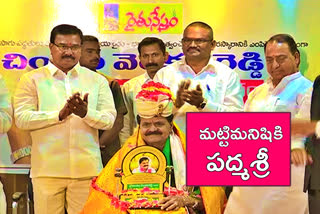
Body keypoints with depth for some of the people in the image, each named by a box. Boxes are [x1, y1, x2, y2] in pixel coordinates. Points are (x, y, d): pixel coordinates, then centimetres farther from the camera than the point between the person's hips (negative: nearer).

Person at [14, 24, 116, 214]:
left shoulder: (97, 80, 11)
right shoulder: (32, 79, 6)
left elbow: (109, 120, 2)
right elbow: (21, 118, -6)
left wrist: (86, 113, -19)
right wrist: (60, 114, -17)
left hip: (86, 169, 1)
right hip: (47, 169, -1)